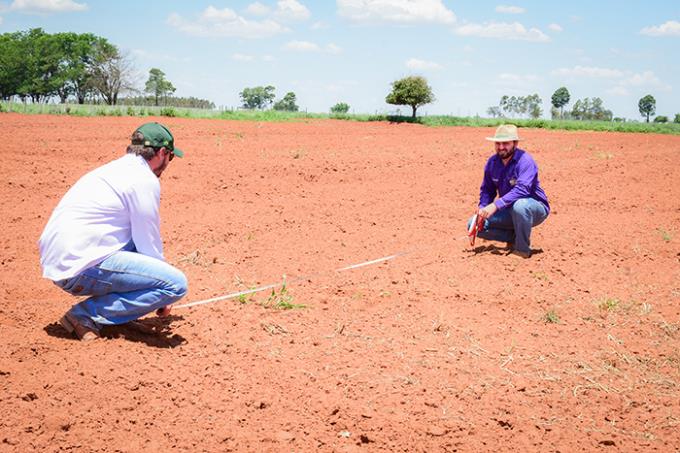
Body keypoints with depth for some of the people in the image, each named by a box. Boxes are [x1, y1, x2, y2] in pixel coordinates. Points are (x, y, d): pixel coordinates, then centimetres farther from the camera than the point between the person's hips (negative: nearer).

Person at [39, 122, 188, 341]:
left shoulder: (113, 169, 21)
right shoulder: (145, 180, -8)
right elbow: (149, 244, -4)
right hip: (81, 268, -10)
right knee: (177, 283, -13)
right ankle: (88, 315, -10)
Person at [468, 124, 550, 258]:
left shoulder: (525, 160, -23)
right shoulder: (492, 162, -2)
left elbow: (522, 189, -36)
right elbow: (487, 190, 7)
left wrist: (495, 205, -42)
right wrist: (482, 210, -12)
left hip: (536, 209, -6)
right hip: (510, 211, 6)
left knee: (519, 205, -42)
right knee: (473, 225, -9)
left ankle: (522, 248, -19)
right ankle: (515, 237, 4)